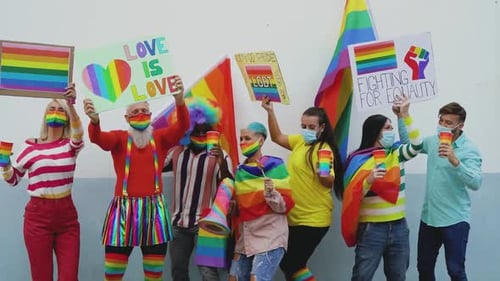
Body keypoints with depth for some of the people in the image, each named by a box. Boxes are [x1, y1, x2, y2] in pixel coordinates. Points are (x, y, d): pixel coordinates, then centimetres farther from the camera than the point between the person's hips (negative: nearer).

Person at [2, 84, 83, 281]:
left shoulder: (71, 145, 4)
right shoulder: (31, 146, 3)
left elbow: (78, 132, -21)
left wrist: (70, 104, -38)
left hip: (67, 215, 1)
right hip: (38, 215, -1)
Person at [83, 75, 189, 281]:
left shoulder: (161, 138, 6)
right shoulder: (119, 138, 4)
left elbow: (182, 126, -10)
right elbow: (98, 138, -15)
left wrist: (179, 99, -30)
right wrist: (94, 120, -40)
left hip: (154, 208, 1)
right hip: (124, 208, -1)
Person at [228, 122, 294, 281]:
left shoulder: (275, 166, -6)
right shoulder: (239, 172, 10)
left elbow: (286, 206, -6)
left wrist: (271, 194, -22)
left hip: (270, 236, -6)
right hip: (245, 237, 6)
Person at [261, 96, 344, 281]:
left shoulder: (323, 149, -16)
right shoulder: (300, 141, 6)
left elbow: (329, 182, -23)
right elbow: (277, 137, 16)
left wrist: (323, 173, -44)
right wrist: (270, 112, 6)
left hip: (313, 219, -8)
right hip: (295, 217, 9)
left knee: (290, 265, -7)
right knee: (289, 263, 16)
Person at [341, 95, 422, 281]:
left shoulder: (396, 153, 6)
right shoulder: (358, 160, -7)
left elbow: (416, 146, -11)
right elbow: (352, 196, -11)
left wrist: (405, 115, -17)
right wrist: (369, 180, -29)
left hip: (398, 226, 5)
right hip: (371, 228, -4)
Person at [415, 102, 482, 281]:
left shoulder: (469, 150, -14)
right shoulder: (433, 141, 4)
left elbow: (475, 183, -26)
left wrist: (455, 161, -41)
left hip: (454, 220, -6)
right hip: (428, 217, 6)